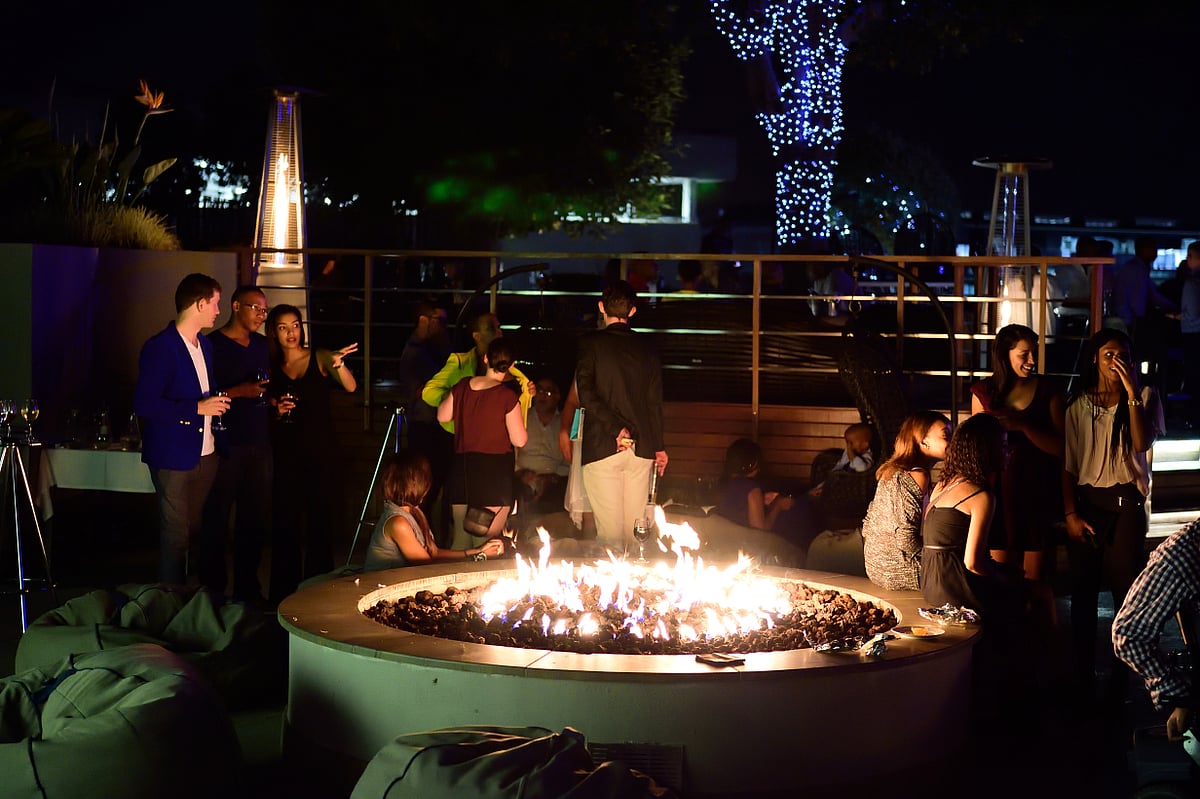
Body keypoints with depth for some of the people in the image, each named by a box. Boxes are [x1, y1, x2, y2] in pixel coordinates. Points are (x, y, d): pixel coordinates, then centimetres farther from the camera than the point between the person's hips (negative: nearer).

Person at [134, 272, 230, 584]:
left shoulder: (205, 345, 14)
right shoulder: (160, 348, -13)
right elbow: (144, 405, -20)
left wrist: (217, 403, 11)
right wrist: (198, 408, -20)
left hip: (205, 452, 7)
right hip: (173, 456, -7)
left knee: (196, 530, 11)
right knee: (176, 534, -3)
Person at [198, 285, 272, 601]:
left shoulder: (261, 345, 15)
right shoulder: (213, 345, -7)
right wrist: (239, 392, -21)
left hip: (258, 444, 7)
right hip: (226, 445, -7)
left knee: (256, 518, 9)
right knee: (217, 519, -2)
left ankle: (247, 587, 19)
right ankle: (213, 589, 7)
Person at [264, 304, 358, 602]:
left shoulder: (320, 358, 0)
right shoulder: (271, 369, 8)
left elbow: (350, 387, -16)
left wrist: (338, 364, -34)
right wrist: (277, 411, -5)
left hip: (321, 453, -2)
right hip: (286, 454, 2)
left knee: (320, 522, 2)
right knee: (285, 524, 3)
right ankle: (283, 592, 11)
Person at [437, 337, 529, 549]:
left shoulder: (463, 386, 2)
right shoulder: (507, 397, -13)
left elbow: (442, 416, 16)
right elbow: (519, 440, -12)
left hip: (462, 467, 5)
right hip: (495, 472, -5)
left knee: (460, 537, 12)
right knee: (488, 541, 1)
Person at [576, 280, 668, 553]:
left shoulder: (590, 343, -2)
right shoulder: (647, 351, 10)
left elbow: (586, 393, -13)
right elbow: (655, 402, 11)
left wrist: (616, 428, -12)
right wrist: (659, 447, 17)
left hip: (602, 447, -4)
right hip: (641, 448, 4)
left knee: (609, 529, -5)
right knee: (634, 527, 9)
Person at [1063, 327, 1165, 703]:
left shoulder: (1144, 398, 4)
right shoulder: (1078, 405, 6)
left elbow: (1142, 443, -13)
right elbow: (1068, 464, 4)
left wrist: (1132, 392, -16)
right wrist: (1070, 514, -3)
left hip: (1126, 502, -1)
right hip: (1086, 501, 1)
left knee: (1127, 590, -4)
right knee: (1083, 590, 3)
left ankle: (1120, 679, 2)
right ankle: (1083, 677, 11)